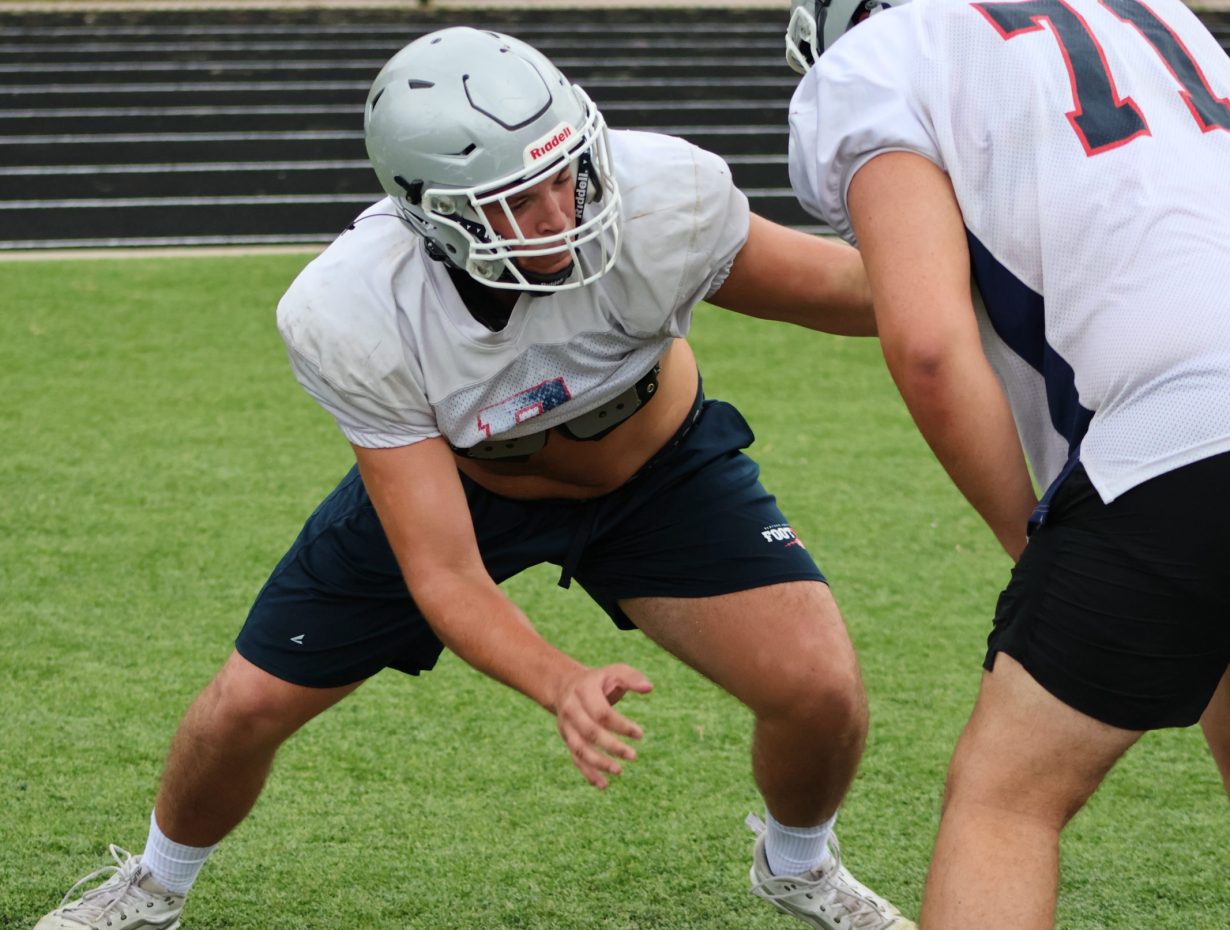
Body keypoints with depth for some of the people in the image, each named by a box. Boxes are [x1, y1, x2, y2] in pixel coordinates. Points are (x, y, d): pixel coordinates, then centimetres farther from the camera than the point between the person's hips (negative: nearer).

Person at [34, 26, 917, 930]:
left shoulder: (657, 200, -39)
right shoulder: (350, 318, -37)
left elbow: (844, 289, -21)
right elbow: (443, 577, -35)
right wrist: (563, 685, -52)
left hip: (655, 466, 1)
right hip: (441, 483, 0)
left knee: (822, 693, -14)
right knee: (245, 709, 3)